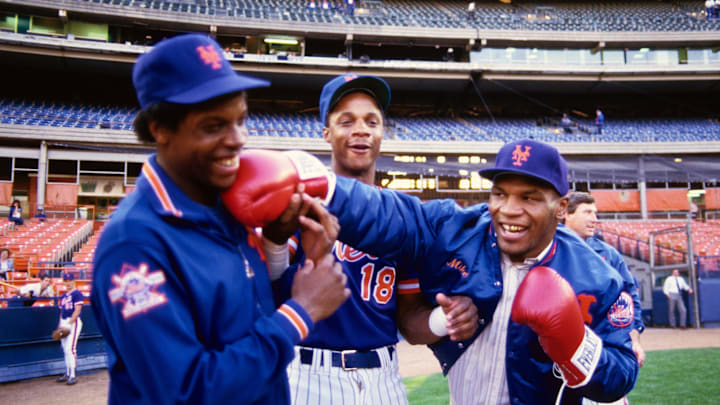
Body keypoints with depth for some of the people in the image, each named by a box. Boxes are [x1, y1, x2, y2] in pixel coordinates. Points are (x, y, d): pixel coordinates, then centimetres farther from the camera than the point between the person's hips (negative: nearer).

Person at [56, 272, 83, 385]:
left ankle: (72, 376, -13)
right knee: (65, 349, 10)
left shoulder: (77, 293, -6)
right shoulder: (63, 296, 18)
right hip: (63, 323, 8)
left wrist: (69, 324, -19)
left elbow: (77, 310, -13)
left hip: (73, 322, -8)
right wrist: (59, 326, 15)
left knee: (70, 348, -14)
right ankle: (67, 374, 18)